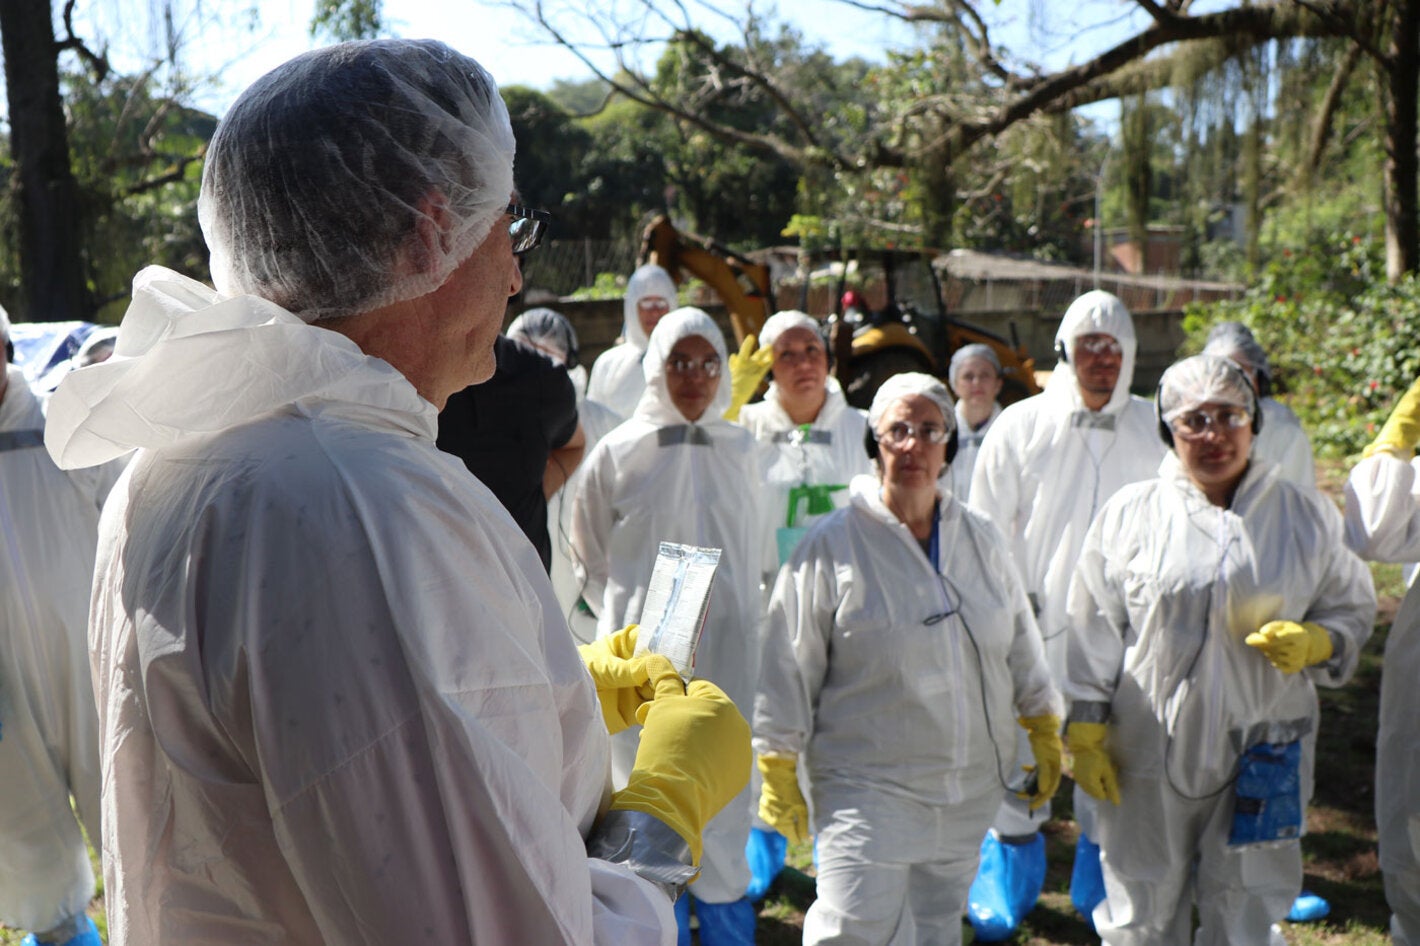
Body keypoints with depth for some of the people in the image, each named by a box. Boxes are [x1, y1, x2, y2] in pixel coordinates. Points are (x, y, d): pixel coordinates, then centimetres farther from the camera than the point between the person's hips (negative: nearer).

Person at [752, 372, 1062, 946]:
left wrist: (1044, 734, 17)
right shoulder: (833, 544, -9)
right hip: (866, 785, -5)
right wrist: (779, 773, -6)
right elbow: (788, 667, -6)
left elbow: (1021, 645, 17)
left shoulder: (982, 540, 7)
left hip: (969, 787, 5)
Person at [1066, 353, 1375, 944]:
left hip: (1262, 757, 1)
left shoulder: (1306, 517, 2)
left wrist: (1314, 643, -12)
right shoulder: (1129, 514, 0)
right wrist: (1086, 738, 0)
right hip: (1147, 758, -1)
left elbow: (1353, 609, 11)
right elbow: (1094, 634, 2)